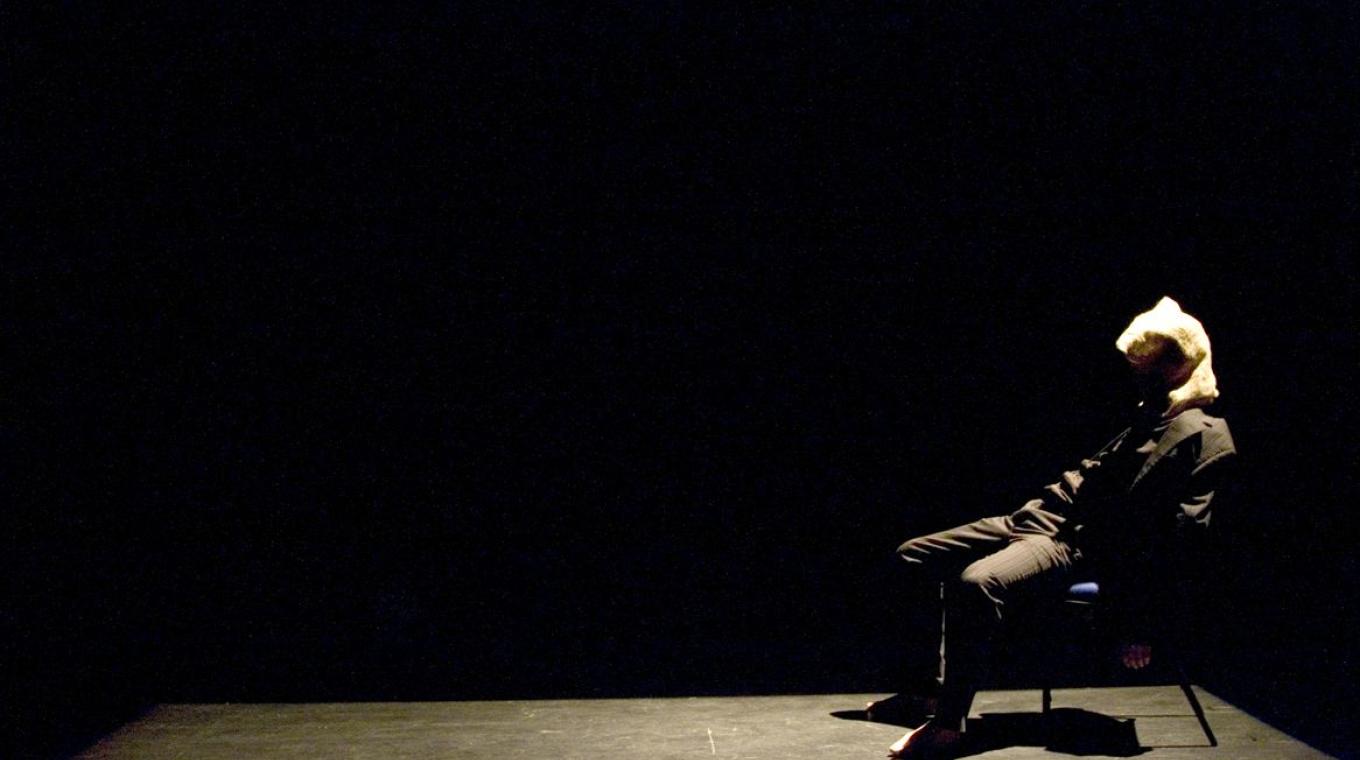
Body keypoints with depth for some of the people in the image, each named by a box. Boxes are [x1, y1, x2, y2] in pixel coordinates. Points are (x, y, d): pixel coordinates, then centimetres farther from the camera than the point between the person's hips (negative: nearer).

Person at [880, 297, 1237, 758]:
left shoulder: (1203, 437, -13)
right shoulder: (1152, 416, 16)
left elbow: (1173, 538, -18)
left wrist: (1138, 624, -20)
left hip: (1086, 546, -10)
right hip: (1056, 514, 10)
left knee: (977, 583, -37)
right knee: (915, 555, 10)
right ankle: (931, 685, 17)